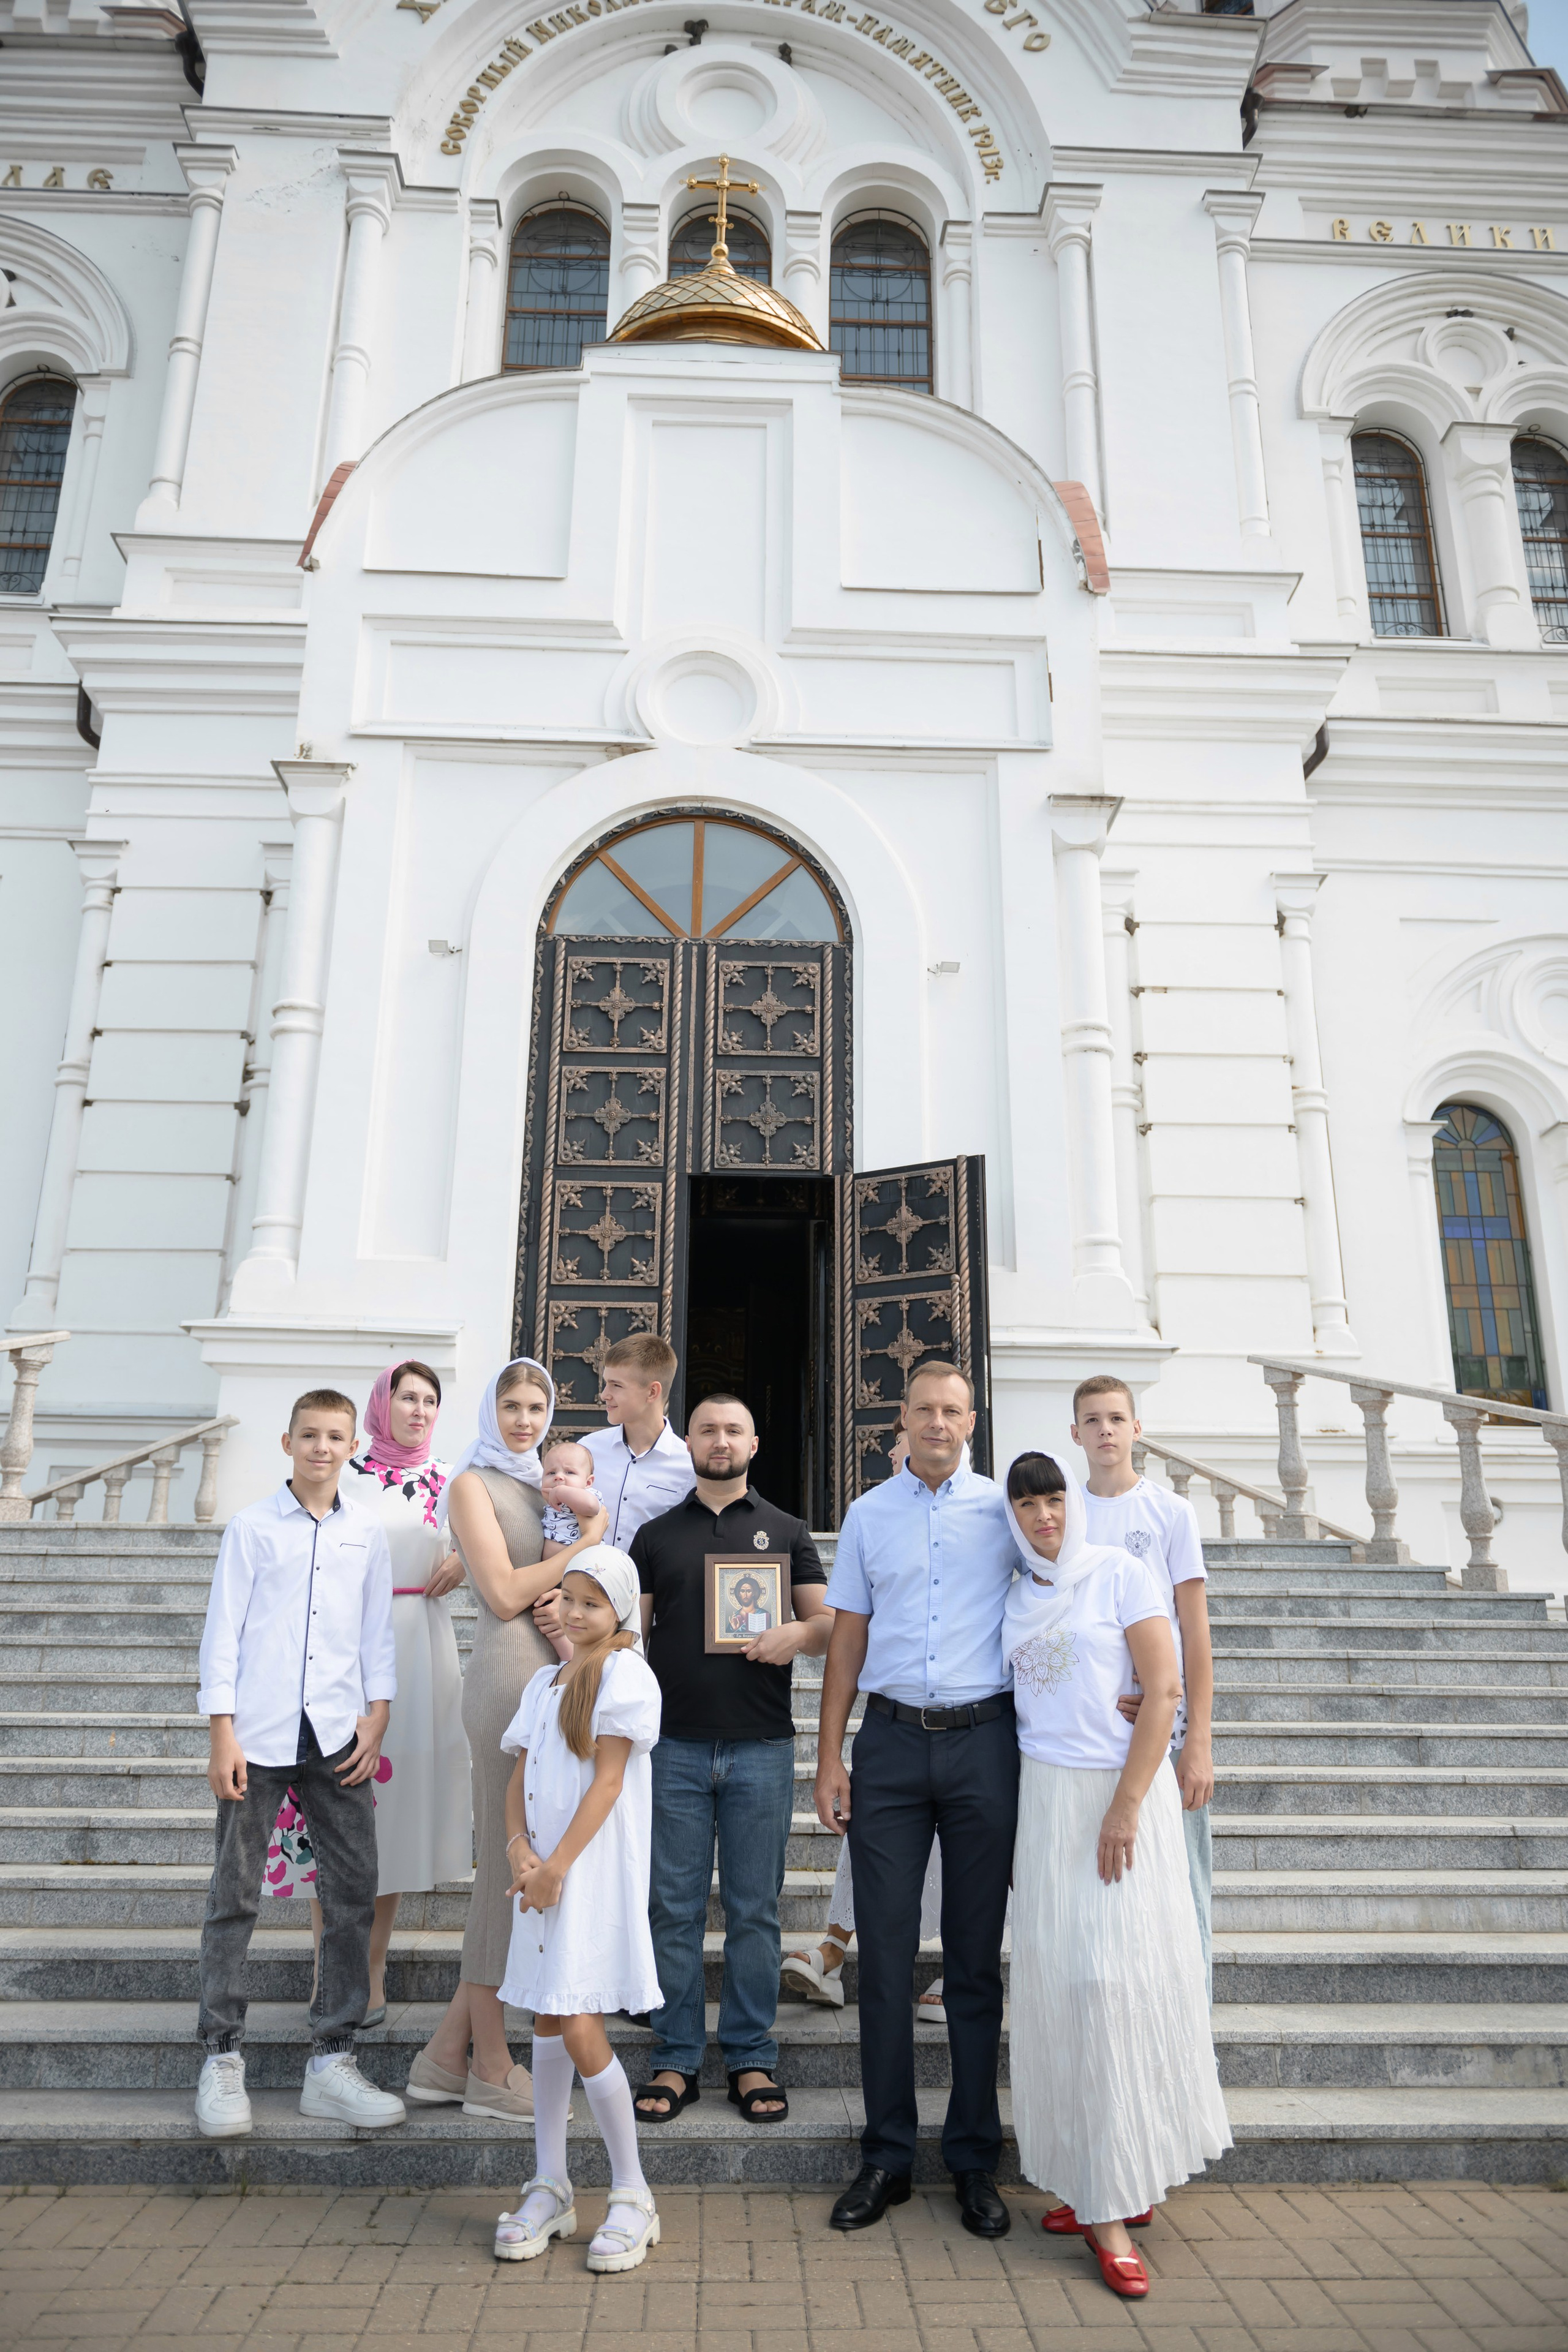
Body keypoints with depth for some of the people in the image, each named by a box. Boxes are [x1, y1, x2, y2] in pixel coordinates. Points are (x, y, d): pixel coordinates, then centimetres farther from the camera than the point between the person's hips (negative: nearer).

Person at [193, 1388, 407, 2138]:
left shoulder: (367, 1533, 9)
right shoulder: (252, 1526, 2)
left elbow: (377, 1632, 12)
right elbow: (223, 1630, 0)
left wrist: (378, 1715, 2)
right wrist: (222, 1732, -5)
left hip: (338, 1738, 3)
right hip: (257, 1735, -2)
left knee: (354, 1891, 2)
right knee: (235, 1895, 4)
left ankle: (331, 2061, 14)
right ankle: (222, 2060, 17)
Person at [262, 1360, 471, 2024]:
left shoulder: (450, 1483, 9)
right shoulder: (345, 1476, -2)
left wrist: (466, 1564, -2)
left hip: (424, 1652, 3)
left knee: (399, 1805, 7)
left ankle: (372, 1973, 21)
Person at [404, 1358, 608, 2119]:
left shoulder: (539, 1486, 19)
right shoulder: (473, 1484, -3)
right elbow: (506, 1593, -13)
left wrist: (587, 1525, 4)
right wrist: (587, 1543, -8)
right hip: (509, 1673, -8)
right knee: (509, 1865, 0)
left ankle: (446, 2057, 22)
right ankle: (491, 2073, 13)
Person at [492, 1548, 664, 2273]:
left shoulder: (626, 1675, -7)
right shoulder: (545, 1681, 13)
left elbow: (607, 1782, -12)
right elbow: (519, 1779, 9)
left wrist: (556, 1866, -14)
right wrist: (518, 1848, -8)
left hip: (594, 1871, -7)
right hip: (542, 1872, 7)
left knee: (580, 2027, -8)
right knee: (546, 2022, 12)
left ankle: (633, 2196, 8)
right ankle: (548, 2189, 25)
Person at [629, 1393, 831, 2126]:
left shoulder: (786, 1531, 10)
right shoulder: (656, 1534, 11)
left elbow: (830, 1621, 8)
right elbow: (628, 1632, 10)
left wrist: (799, 1634, -14)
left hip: (761, 1745, 0)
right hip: (675, 1744, 1)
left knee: (755, 1910, 6)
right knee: (675, 1908, 5)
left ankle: (752, 2059, 18)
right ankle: (677, 2060, 18)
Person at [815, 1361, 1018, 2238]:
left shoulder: (1005, 1508, 4)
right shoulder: (868, 1515, 8)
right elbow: (848, 1637, 9)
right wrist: (829, 1756, 4)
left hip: (984, 1740, -1)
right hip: (891, 1740, 1)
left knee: (977, 1957, 8)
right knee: (885, 1951, 5)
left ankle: (976, 2161, 21)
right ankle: (888, 2156, 19)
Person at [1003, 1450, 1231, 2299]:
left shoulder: (1120, 1574, -6)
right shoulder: (1017, 1598, 9)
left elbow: (1164, 1690, -11)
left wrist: (1125, 1806, -14)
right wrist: (1016, 1818, 6)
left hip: (1123, 1791, -4)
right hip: (1045, 1795, 5)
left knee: (1114, 1976, -4)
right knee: (1056, 1980, 5)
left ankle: (1115, 2203, 6)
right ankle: (1099, 2181, 19)